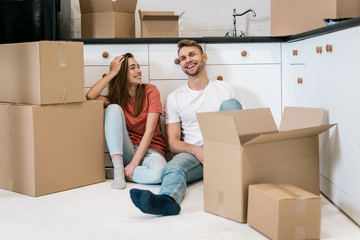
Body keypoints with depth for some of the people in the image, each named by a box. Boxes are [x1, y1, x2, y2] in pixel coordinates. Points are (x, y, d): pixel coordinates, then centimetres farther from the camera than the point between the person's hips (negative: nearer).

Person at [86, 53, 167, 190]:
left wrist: (134, 163, -19)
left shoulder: (150, 91, -1)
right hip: (126, 151, 2)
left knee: (158, 172, -39)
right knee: (113, 108, -21)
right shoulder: (116, 97, 8)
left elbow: (149, 131, -10)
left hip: (150, 149, -2)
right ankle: (118, 168, -23)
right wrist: (112, 72, -8)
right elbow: (90, 96, -14)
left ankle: (119, 173, -12)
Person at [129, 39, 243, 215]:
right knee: (173, 169, -35)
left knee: (229, 104, -21)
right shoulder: (174, 98, 11)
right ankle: (167, 199, -68)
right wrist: (196, 150, -18)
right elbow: (173, 143, 5)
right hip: (193, 153, 0)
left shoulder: (225, 89, 12)